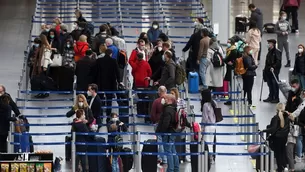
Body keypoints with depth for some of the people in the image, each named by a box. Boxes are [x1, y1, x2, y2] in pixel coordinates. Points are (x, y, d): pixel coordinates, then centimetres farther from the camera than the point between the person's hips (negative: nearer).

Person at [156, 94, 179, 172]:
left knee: (168, 151, -5)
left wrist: (160, 132, -16)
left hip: (167, 133, -10)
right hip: (173, 132, 10)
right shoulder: (174, 109, 11)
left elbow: (165, 123, -25)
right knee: (173, 151, 16)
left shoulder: (168, 110, -20)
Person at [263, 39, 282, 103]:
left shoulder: (277, 52, -12)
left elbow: (278, 61, -19)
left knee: (275, 84, -3)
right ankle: (271, 97, 21)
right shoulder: (269, 52, 15)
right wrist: (265, 68, 19)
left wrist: (273, 67, -25)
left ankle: (276, 98, 4)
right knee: (270, 84, 13)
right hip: (268, 71, 9)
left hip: (274, 71, -9)